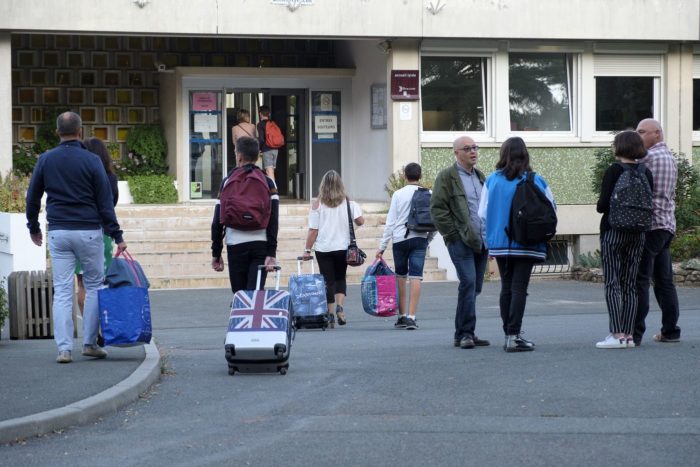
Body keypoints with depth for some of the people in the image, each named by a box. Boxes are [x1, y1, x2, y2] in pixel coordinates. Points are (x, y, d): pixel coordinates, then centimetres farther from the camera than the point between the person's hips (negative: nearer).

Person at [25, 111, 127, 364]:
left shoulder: (45, 160, 3)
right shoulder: (91, 161, -5)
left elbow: (33, 198, 10)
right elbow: (105, 202, -5)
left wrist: (33, 228, 24)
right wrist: (117, 236, -2)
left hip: (58, 233, 2)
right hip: (89, 231, -2)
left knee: (62, 291, 3)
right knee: (94, 286, 10)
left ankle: (64, 348, -3)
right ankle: (89, 343, 8)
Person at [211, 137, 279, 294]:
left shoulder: (228, 182, 4)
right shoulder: (267, 182, 6)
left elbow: (217, 221, 2)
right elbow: (273, 220, -4)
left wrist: (216, 253, 9)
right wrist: (271, 254, -7)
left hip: (236, 247, 0)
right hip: (260, 246, 0)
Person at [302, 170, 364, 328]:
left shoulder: (317, 204, -5)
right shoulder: (348, 202, -1)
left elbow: (313, 230, -7)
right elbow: (360, 221, -5)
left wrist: (307, 250, -1)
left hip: (323, 248, -1)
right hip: (343, 247, 1)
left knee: (328, 281, 5)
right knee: (340, 278, 15)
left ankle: (330, 315, 3)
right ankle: (340, 307, -6)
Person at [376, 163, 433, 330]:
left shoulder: (398, 194, -3)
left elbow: (390, 222, -4)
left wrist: (382, 247, -1)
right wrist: (428, 238, 16)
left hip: (400, 239, -1)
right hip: (419, 239, 1)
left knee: (401, 277, 10)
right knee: (415, 277, -3)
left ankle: (401, 316, 13)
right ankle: (411, 317, -10)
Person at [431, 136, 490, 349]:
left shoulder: (480, 176, 20)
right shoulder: (446, 177, -2)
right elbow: (437, 209, -8)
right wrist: (453, 234, -12)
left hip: (481, 241, 7)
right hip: (461, 241, -7)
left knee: (475, 287, 6)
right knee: (468, 283, -16)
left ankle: (464, 334, 12)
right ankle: (465, 333, -14)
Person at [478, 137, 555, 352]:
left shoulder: (492, 180, -2)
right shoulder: (536, 181, -6)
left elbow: (482, 213, 0)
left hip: (499, 243, 2)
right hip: (527, 244, -2)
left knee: (506, 287, 13)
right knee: (519, 288, -3)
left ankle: (509, 334, 15)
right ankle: (514, 336, -11)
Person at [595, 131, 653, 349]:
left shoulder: (613, 171, -12)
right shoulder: (646, 173, 5)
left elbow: (603, 204, -16)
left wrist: (599, 207, 5)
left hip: (613, 231, -5)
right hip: (638, 233, 5)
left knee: (612, 283, -4)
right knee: (630, 285, 9)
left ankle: (617, 334, -11)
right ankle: (629, 335, 8)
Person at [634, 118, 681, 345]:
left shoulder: (649, 157, -11)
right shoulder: (670, 157, 19)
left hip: (649, 224, -9)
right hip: (667, 224, 9)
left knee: (640, 280, -9)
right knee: (664, 279, 11)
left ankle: (635, 332, -11)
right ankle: (670, 330, 12)